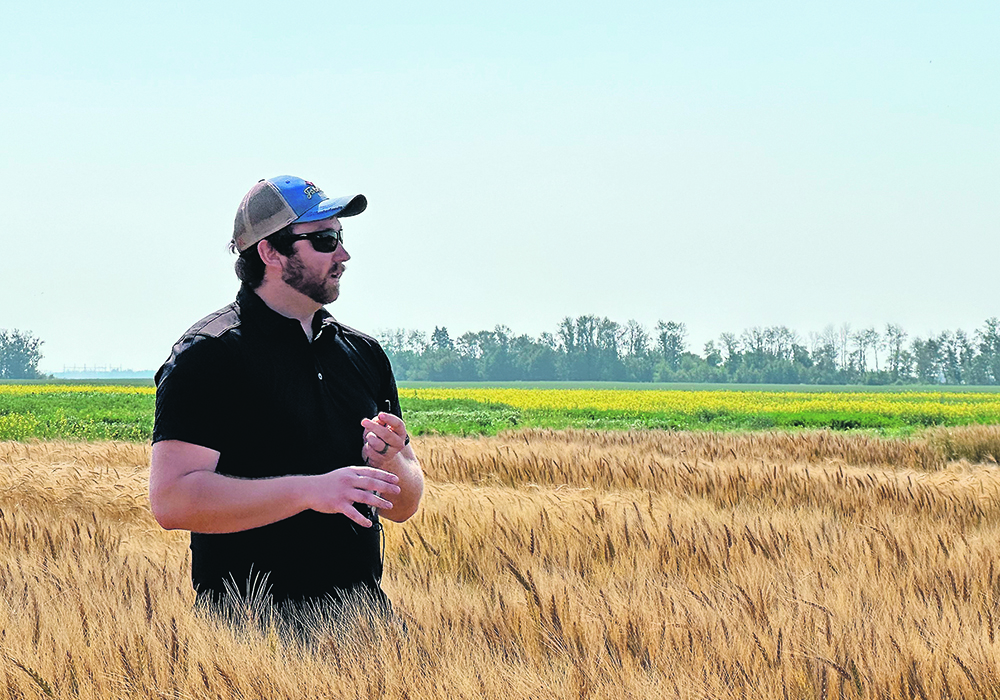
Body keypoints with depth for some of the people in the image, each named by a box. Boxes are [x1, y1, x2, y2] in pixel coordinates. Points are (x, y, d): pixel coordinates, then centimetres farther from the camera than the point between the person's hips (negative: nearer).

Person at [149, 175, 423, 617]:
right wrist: (310, 490, -21)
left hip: (360, 614, 5)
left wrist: (388, 463, -3)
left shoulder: (364, 354, 16)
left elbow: (403, 506, 20)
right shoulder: (207, 356, -4)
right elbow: (172, 500, -15)